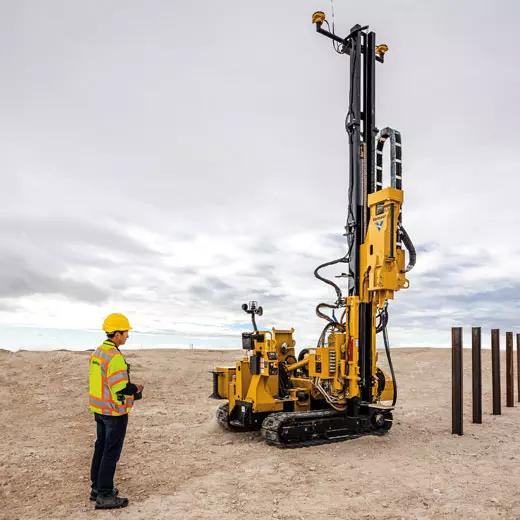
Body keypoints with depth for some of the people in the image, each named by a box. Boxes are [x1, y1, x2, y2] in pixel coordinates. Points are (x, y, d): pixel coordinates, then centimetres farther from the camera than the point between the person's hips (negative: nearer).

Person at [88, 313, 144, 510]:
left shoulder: (98, 352, 7)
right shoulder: (115, 356, -24)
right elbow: (121, 388, -27)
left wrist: (130, 388, 13)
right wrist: (136, 389, -8)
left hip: (99, 408, 9)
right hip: (114, 411, -9)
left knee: (101, 448, 19)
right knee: (111, 452, 1)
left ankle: (97, 487, 31)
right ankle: (104, 496, 9)